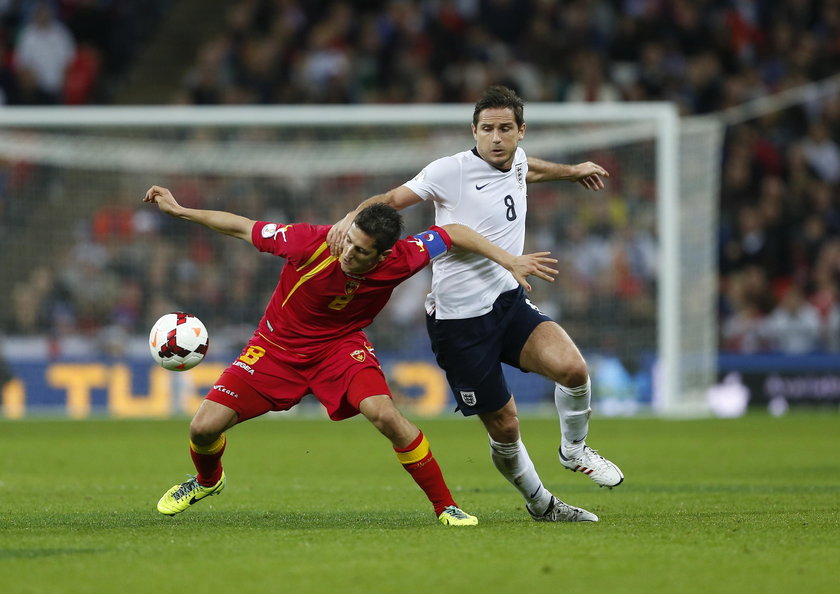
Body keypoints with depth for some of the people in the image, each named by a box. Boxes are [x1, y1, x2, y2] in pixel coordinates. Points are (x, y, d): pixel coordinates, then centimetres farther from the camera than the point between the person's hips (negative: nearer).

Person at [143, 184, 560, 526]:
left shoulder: (398, 262, -24)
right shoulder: (311, 242, -29)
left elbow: (454, 233, -9)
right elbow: (243, 228, -14)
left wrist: (510, 262, -12)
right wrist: (178, 210, -14)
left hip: (340, 344, 0)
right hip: (279, 344, 0)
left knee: (385, 415, -28)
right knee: (205, 427, -9)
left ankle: (445, 506, -12)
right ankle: (208, 480, 29)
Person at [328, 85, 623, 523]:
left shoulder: (516, 162, 9)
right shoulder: (452, 171, -11)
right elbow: (391, 199, -11)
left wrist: (570, 171, 48)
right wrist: (353, 216, -30)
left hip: (508, 302, 5)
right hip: (459, 318, -5)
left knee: (572, 368, -22)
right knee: (504, 426, -2)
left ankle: (574, 449, 7)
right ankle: (539, 503, 25)